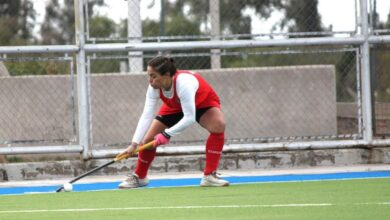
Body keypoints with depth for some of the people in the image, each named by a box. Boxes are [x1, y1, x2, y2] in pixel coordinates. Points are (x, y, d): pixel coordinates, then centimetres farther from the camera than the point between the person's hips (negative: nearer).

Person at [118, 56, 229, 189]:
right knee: (148, 140, -1)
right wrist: (134, 144, -36)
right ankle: (139, 177, 27)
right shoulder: (154, 88, -28)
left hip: (203, 104, -5)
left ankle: (209, 176, -28)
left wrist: (167, 134, -43)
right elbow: (146, 116, -28)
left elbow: (189, 118, -43)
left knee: (218, 125, -35)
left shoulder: (183, 83, -44)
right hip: (175, 107, 5)